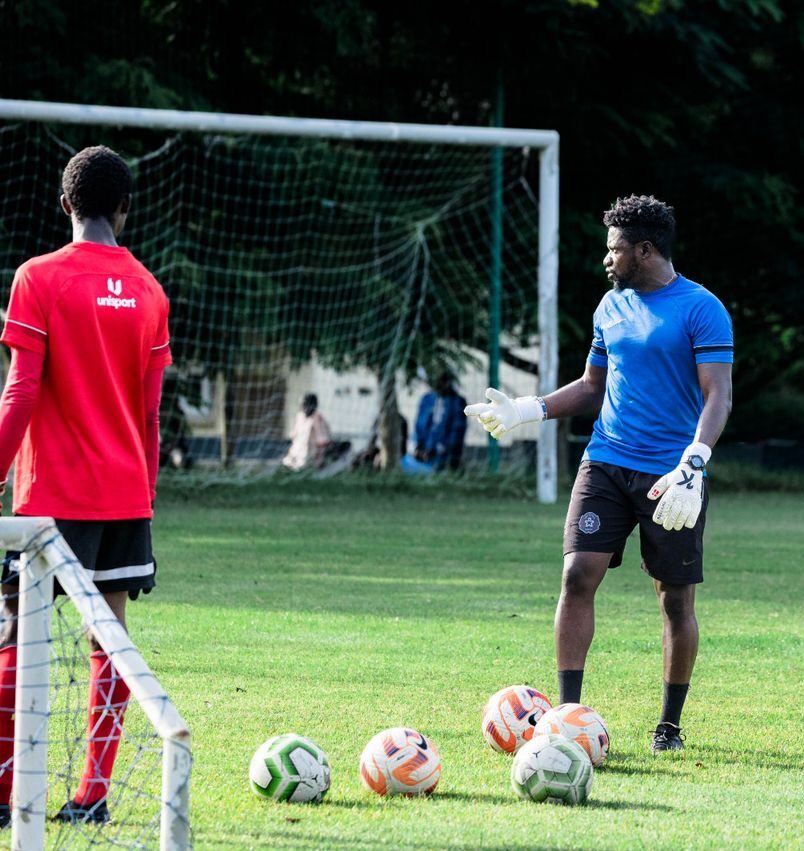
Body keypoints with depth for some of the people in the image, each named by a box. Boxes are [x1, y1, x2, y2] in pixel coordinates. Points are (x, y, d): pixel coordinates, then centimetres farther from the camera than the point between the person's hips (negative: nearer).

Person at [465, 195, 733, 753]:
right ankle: (568, 712, -6)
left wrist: (693, 464, -29)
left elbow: (718, 396, -15)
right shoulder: (612, 306, 12)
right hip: (606, 464, 5)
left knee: (677, 598, 3)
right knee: (578, 575, -9)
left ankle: (671, 723, 18)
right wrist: (527, 411, 11)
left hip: (671, 474, -5)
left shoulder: (701, 309, -8)